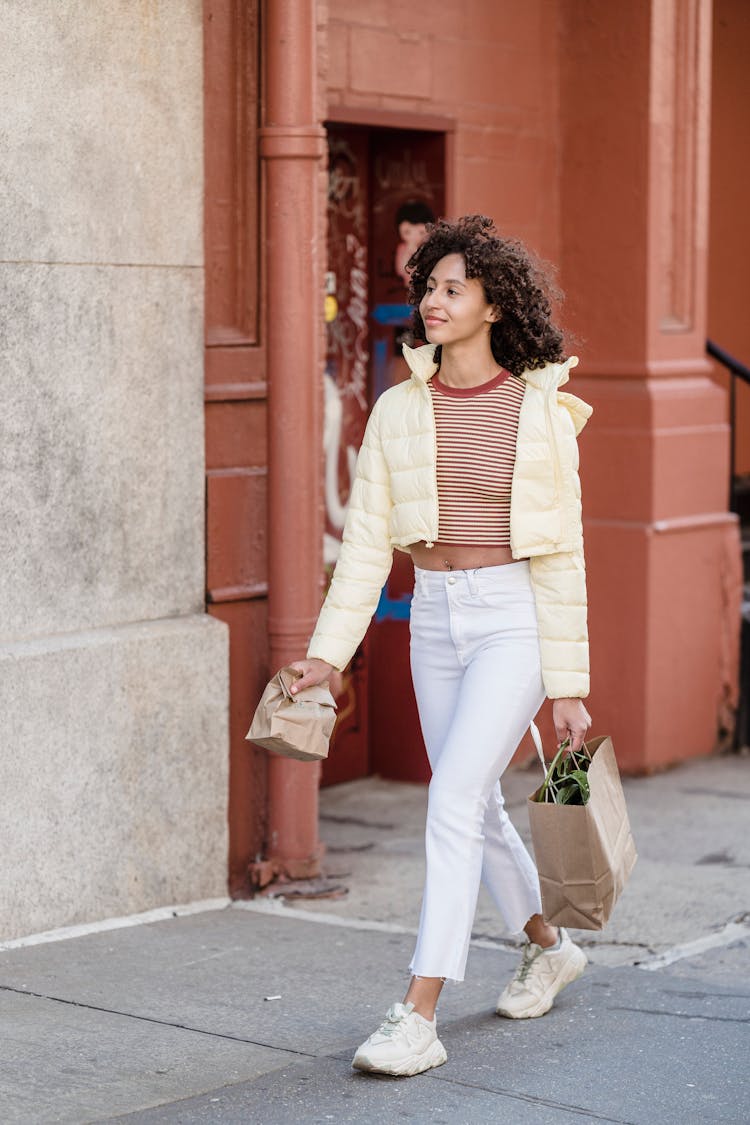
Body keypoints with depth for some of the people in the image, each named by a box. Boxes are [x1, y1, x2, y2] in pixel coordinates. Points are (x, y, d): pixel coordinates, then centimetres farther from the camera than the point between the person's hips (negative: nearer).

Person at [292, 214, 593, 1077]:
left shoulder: (541, 413, -8)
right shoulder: (398, 411, 3)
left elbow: (560, 554, -7)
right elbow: (367, 540, 3)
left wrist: (568, 685, -7)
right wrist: (329, 649, -6)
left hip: (515, 618, -5)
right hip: (435, 619, 5)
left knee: (453, 803, -16)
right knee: (476, 807, 16)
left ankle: (417, 1020, -14)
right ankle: (549, 947, 41)